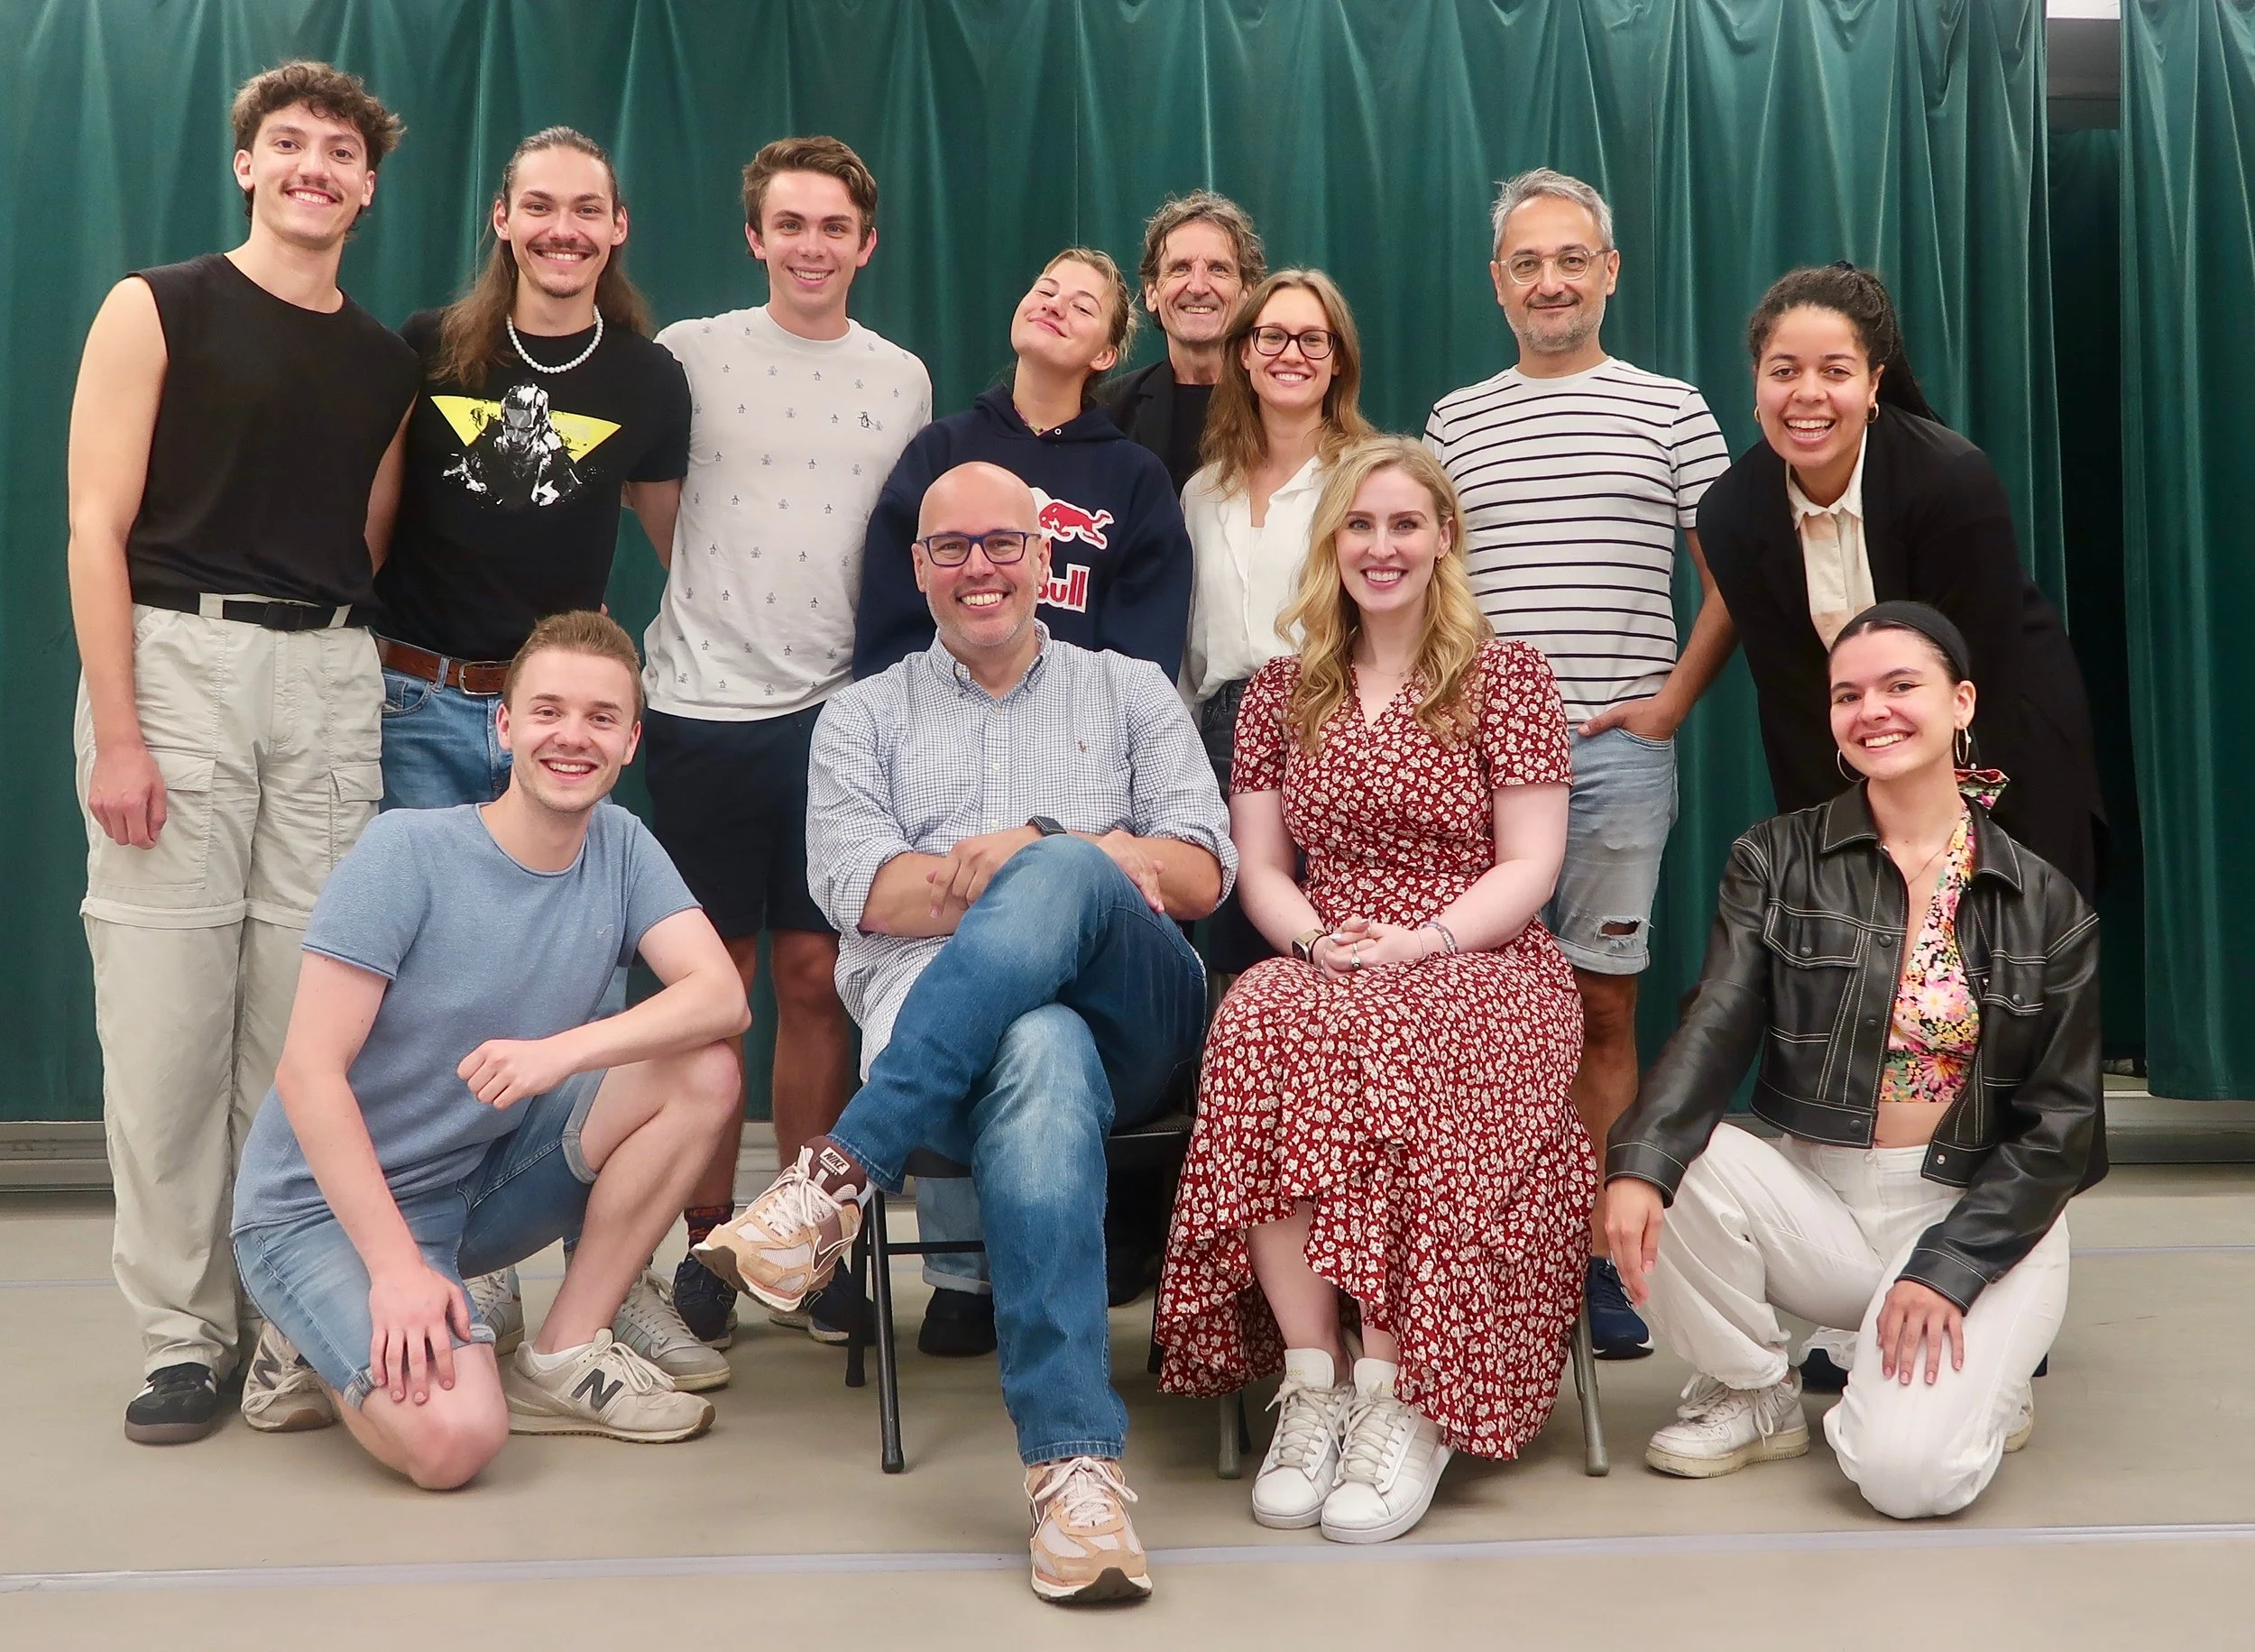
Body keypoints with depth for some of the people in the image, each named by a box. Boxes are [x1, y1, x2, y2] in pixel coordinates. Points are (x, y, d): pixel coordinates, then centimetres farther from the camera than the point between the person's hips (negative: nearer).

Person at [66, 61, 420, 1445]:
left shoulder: (387, 364, 16)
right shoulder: (157, 311, 3)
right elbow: (98, 526, -4)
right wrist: (116, 735, -12)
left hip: (330, 679, 4)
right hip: (176, 658, -3)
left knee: (302, 1012, 3)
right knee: (168, 1009, -4)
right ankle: (181, 1330, 6)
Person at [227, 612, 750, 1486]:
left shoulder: (621, 848, -3)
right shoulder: (406, 851, -18)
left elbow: (721, 996, -16)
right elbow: (308, 1072, -21)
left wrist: (564, 1050, -33)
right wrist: (396, 1265, -28)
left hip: (478, 1184, 6)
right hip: (324, 1204, -5)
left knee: (703, 1073, -14)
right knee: (454, 1435, -29)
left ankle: (565, 1357, -4)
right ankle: (320, 1348, 5)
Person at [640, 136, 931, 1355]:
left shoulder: (903, 381, 11)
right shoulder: (689, 356, 2)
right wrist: (712, 603, 3)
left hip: (838, 713, 2)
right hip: (703, 707, -2)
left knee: (816, 976, 5)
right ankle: (707, 1243, 14)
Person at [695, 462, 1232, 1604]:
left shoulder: (1131, 692, 25)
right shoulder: (866, 716, 24)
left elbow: (1201, 873, 10)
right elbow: (857, 890, 5)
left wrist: (1049, 857, -7)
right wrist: (1025, 878, -7)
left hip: (1131, 1016, 1)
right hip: (936, 1021, -1)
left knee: (1061, 876, -35)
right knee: (1038, 1061, -41)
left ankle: (843, 1172, -37)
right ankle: (1075, 1465, -48)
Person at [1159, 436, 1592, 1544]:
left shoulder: (1506, 676, 7)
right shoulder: (1280, 694, 17)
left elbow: (1530, 867, 0)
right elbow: (1259, 870, 14)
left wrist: (1420, 940, -16)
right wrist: (1316, 938, -8)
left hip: (1481, 965, -2)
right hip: (1327, 972, 3)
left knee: (1374, 1044, -38)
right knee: (1258, 1025, -35)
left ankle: (1403, 1400, -30)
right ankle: (1311, 1379, -30)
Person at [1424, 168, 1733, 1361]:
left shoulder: (1669, 410, 7)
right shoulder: (1454, 421, 14)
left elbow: (1733, 577, 7)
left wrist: (1675, 698, -2)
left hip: (1615, 749, -2)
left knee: (1601, 1008, 0)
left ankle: (1600, 1261, 7)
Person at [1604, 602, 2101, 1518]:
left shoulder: (2045, 903, 0)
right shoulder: (1777, 861, 0)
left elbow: (2061, 1125, -1)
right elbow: (1717, 1025, -14)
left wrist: (1948, 1269, -14)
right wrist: (1639, 1162, -34)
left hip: (1981, 1216, -2)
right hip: (1810, 1196, 2)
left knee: (1908, 1471, -26)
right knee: (1668, 1174, -29)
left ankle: (1977, 1382, 11)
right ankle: (1752, 1393, -1)